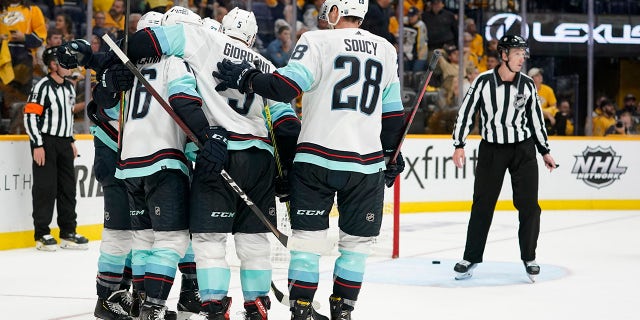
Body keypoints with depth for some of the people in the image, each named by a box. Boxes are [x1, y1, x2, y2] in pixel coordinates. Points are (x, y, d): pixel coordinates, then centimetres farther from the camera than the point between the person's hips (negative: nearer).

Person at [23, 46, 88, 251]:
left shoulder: (69, 88, 13)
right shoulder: (43, 87, -13)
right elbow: (30, 116, -15)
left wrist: (71, 141, 19)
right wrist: (38, 145, -18)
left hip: (64, 142, 8)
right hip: (45, 142, -8)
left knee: (68, 187, 8)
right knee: (45, 187, -6)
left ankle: (68, 233, 15)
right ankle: (42, 234, 1)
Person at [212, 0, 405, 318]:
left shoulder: (318, 41, -3)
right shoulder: (386, 50, 11)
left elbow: (286, 86, -14)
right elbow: (393, 112, 13)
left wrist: (245, 78, -1)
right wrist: (393, 155, 22)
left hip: (317, 158, -2)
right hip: (367, 162, 3)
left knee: (309, 235, 6)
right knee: (357, 240, 12)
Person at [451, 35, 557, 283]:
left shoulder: (527, 85, 1)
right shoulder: (484, 81, -9)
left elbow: (536, 118, 11)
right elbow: (466, 111, -4)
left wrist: (544, 151, 13)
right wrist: (459, 145, -9)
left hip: (523, 149, 2)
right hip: (491, 149, -2)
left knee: (528, 204, -1)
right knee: (482, 204, 1)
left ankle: (529, 258, 11)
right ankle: (471, 258, 11)